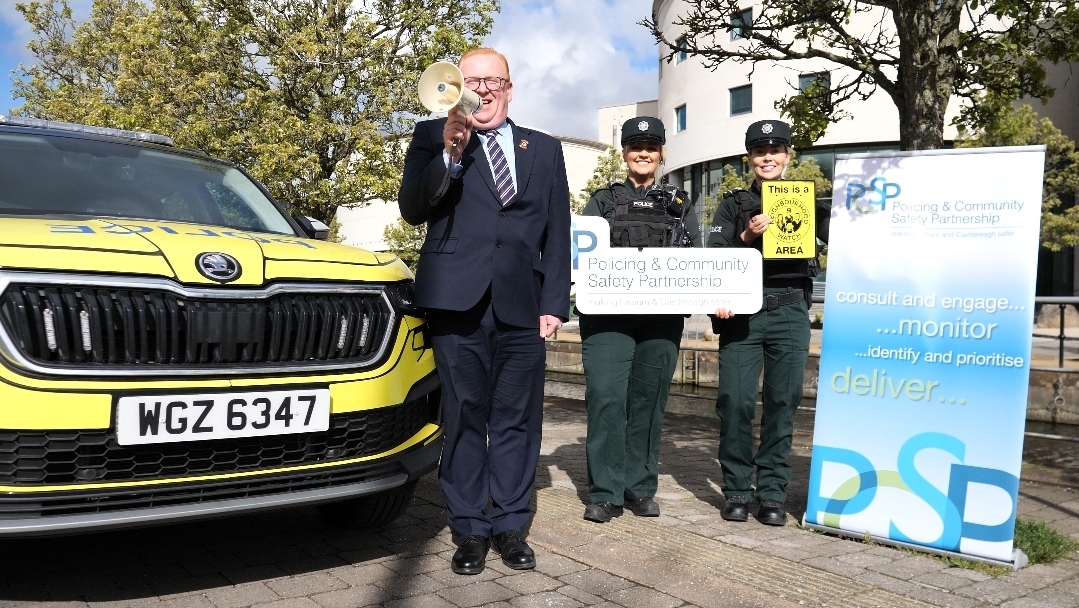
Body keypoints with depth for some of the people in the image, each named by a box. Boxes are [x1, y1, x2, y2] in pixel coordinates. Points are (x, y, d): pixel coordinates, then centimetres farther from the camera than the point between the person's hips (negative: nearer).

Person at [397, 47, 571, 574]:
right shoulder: (432, 136, 9)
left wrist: (554, 304, 3)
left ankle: (509, 526, 16)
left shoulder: (545, 150, 14)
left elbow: (557, 234, 11)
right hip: (458, 300, -1)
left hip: (522, 305, 2)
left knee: (517, 420, 6)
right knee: (464, 417, 4)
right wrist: (450, 153, -17)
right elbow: (412, 210, -4)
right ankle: (469, 530, 14)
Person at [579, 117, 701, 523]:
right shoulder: (603, 201, 15)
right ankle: (606, 493, -3)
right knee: (606, 397, -10)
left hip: (662, 317, 2)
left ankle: (641, 489, 14)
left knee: (648, 400, 3)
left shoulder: (679, 205, 19)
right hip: (609, 313, -1)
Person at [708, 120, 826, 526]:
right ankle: (737, 491, 9)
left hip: (790, 312, 1)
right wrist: (746, 238, -13)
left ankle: (772, 494, 12)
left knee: (783, 402, 2)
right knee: (735, 401, -4)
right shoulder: (734, 204, 11)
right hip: (742, 312, 0)